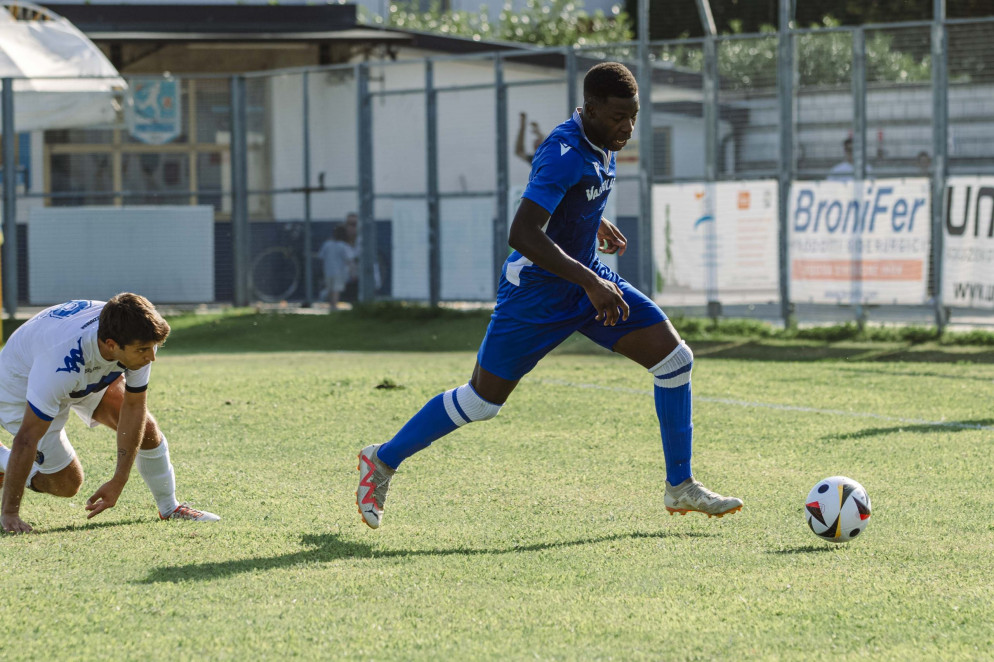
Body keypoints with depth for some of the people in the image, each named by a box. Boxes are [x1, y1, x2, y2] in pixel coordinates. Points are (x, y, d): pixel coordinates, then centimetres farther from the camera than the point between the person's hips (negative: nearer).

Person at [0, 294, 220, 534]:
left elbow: (134, 407, -17)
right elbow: (27, 439, -39)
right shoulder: (61, 363, -46)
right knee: (67, 483, -6)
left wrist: (118, 482, -18)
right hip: (20, 386, -5)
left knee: (145, 428, -10)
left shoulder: (137, 338, -30)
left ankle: (170, 508, 10)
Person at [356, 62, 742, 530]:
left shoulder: (601, 142, 1)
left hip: (587, 278, 8)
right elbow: (522, 235, -37)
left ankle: (681, 488, 5)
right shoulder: (565, 153, -28)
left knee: (674, 358, -3)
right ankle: (382, 461, 21)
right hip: (537, 288, -8)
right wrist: (590, 282, -38)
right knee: (483, 400, 1)